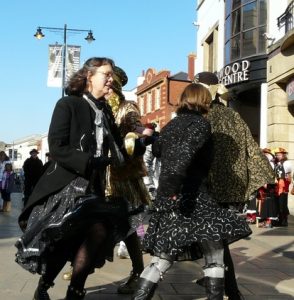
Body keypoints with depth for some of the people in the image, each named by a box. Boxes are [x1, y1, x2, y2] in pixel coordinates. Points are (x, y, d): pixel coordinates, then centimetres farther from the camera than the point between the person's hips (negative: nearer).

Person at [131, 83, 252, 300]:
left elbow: (157, 150, 34)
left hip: (166, 197, 7)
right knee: (215, 255, 2)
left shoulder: (170, 125, 17)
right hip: (192, 196, -7)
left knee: (162, 259, 11)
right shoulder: (200, 123, -4)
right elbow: (186, 152, -23)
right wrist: (173, 183, -35)